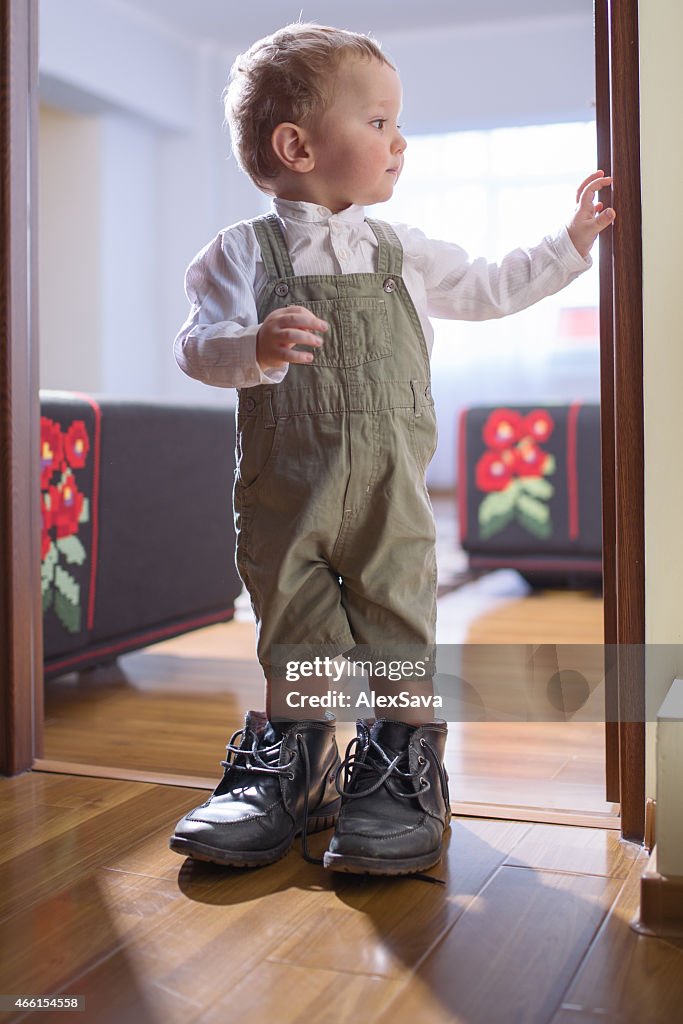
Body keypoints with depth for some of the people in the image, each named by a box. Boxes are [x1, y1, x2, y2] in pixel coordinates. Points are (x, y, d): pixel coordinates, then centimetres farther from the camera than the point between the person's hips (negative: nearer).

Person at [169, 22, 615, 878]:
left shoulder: (402, 253, 11)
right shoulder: (244, 252, 0)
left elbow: (490, 290, 23)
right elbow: (200, 344, -10)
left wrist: (571, 240, 24)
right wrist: (256, 347, -31)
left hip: (391, 494, 2)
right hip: (283, 495, -1)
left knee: (400, 634, 1)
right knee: (293, 640, 8)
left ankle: (403, 776, 16)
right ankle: (288, 773, 25)